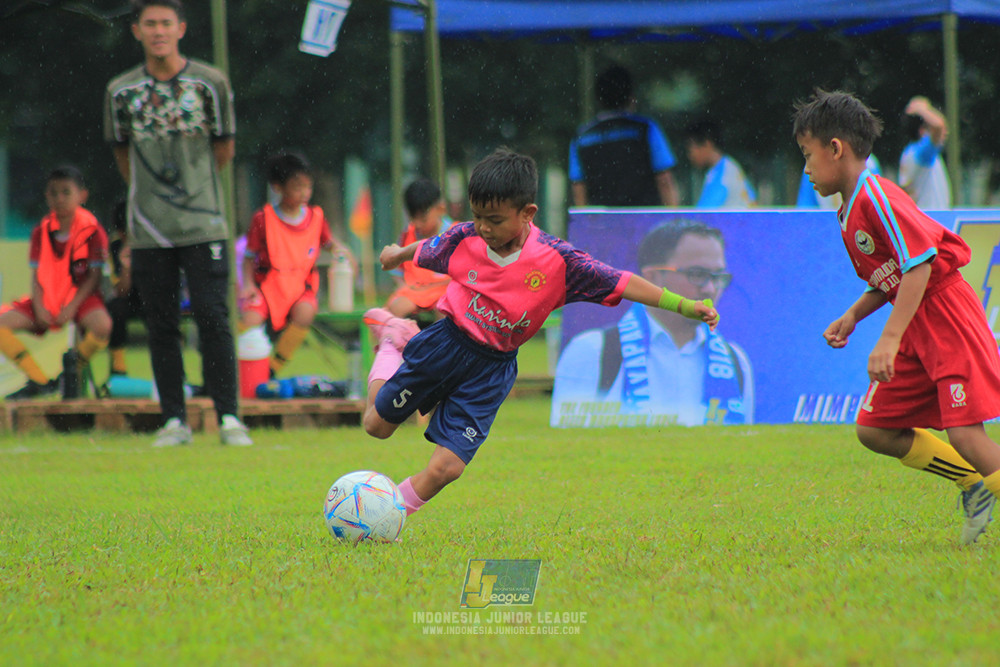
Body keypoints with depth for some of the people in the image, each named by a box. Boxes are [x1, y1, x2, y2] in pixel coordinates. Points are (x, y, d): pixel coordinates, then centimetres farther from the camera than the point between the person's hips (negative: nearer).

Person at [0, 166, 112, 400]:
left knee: (102, 325, -38)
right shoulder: (41, 231, 5)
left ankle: (74, 365, -5)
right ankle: (40, 380, -6)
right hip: (46, 300, 4)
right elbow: (36, 275, 5)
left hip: (81, 298, -4)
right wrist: (39, 308, -12)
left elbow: (94, 276, -10)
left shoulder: (92, 230, -7)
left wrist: (71, 308, -20)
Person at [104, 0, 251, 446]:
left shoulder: (210, 83, 1)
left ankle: (228, 418, -2)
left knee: (213, 319, -7)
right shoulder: (121, 91, 4)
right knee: (161, 326, 3)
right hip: (149, 228, 2)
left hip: (203, 225, -2)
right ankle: (174, 421, 8)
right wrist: (149, 195, 14)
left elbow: (225, 148, 10)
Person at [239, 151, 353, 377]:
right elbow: (249, 256, 4)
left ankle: (273, 368, -17)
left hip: (300, 286, 2)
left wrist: (340, 249, 1)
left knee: (304, 313, -32)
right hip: (267, 284, -2)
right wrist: (248, 284, -11)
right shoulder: (263, 218, -4)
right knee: (251, 320, -31)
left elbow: (328, 242, 24)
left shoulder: (316, 217, 5)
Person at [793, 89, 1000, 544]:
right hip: (916, 327, 10)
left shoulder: (877, 196, -17)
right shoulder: (850, 213, 12)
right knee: (875, 430, 6)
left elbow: (919, 264, -24)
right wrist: (852, 317, 6)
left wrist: (889, 340, -27)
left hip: (946, 315, -10)